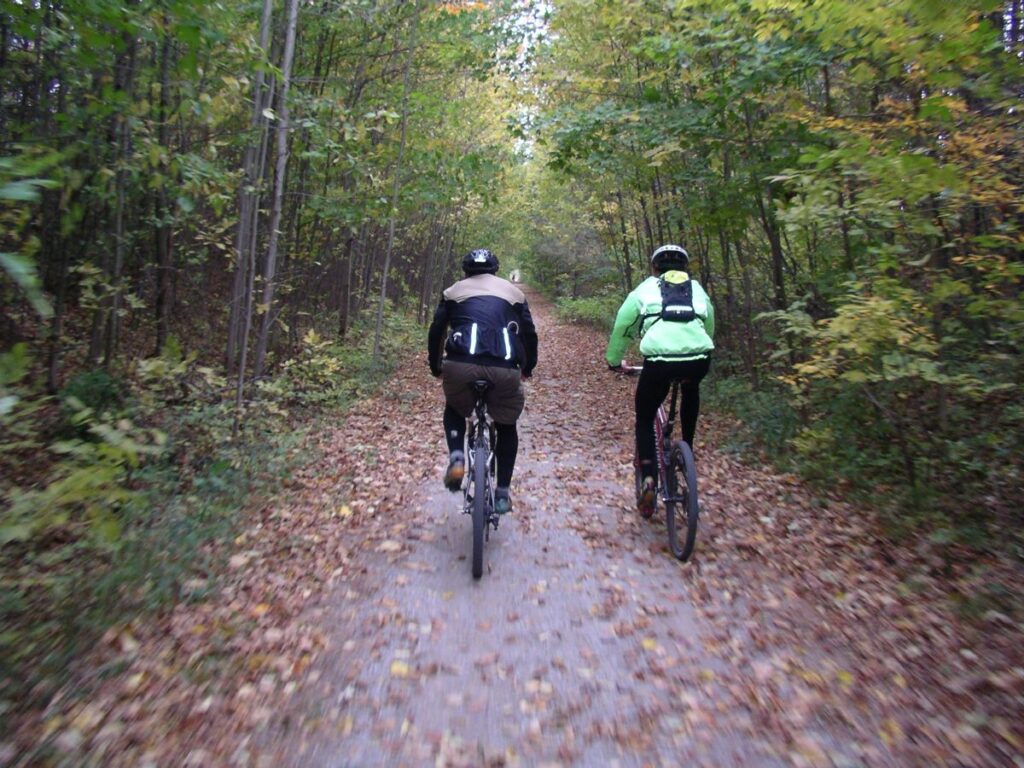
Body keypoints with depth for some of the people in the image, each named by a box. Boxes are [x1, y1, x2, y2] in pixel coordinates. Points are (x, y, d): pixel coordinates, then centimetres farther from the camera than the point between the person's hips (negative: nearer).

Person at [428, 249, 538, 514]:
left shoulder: (454, 291, 23)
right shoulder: (513, 291, 25)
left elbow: (436, 331, 20)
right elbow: (530, 334, 23)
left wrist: (435, 367, 33)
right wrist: (527, 368, 37)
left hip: (460, 364, 0)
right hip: (505, 368, 1)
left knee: (454, 410, 32)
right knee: (507, 427, 24)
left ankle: (456, 458, 9)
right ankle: (502, 494, 21)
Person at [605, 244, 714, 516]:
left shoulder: (646, 289, 23)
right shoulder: (698, 290, 28)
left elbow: (621, 326, 23)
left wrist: (614, 360, 37)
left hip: (659, 361, -2)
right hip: (699, 360, 2)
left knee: (644, 419, 20)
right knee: (691, 389, 40)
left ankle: (648, 479, 4)